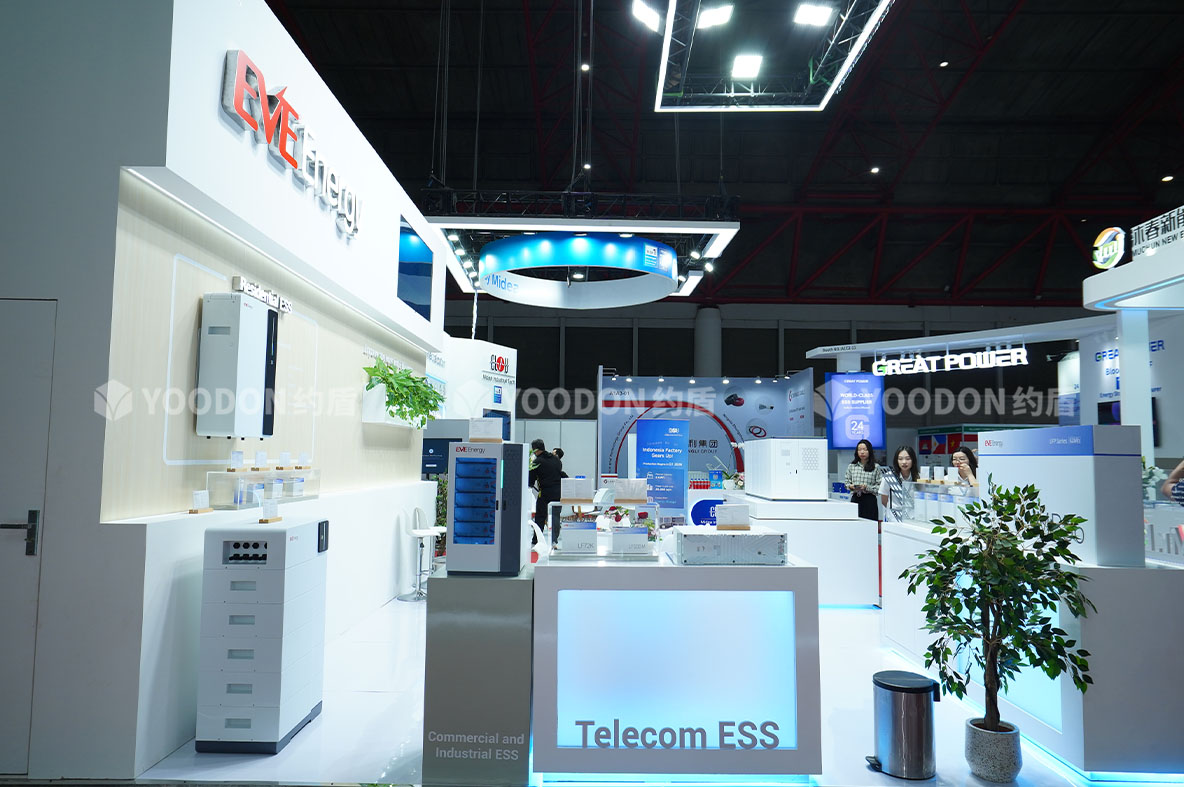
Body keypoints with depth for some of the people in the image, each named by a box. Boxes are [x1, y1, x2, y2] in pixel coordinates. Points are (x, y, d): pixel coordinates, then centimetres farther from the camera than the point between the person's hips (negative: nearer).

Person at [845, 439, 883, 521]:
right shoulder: (851, 466, 10)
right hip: (855, 499, 2)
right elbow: (847, 483, 15)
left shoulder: (876, 467, 1)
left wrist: (867, 487, -16)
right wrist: (850, 486, -6)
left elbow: (879, 487, -3)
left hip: (869, 500, -2)